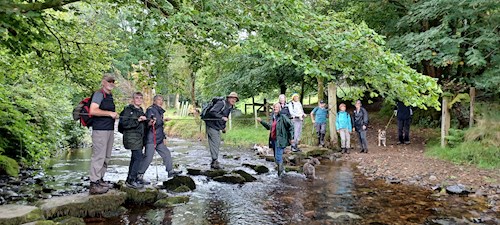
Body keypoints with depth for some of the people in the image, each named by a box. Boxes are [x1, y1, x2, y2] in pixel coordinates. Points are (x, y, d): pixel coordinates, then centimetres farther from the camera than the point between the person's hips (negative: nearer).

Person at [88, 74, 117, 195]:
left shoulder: (110, 96, 19)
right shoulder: (99, 94, -8)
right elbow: (92, 111, -20)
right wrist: (110, 113, -17)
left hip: (110, 129, 10)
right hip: (100, 130, -10)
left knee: (106, 157, 14)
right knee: (99, 156, -10)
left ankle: (99, 179, 24)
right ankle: (94, 184, -7)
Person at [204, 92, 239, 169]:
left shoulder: (230, 107, 12)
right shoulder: (221, 103, -18)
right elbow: (212, 112, -28)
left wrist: (224, 127, 21)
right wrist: (222, 117, -35)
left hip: (218, 127, 10)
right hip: (212, 126, -10)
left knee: (217, 145, 12)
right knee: (214, 144, -10)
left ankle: (214, 163, 20)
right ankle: (215, 162, -7)